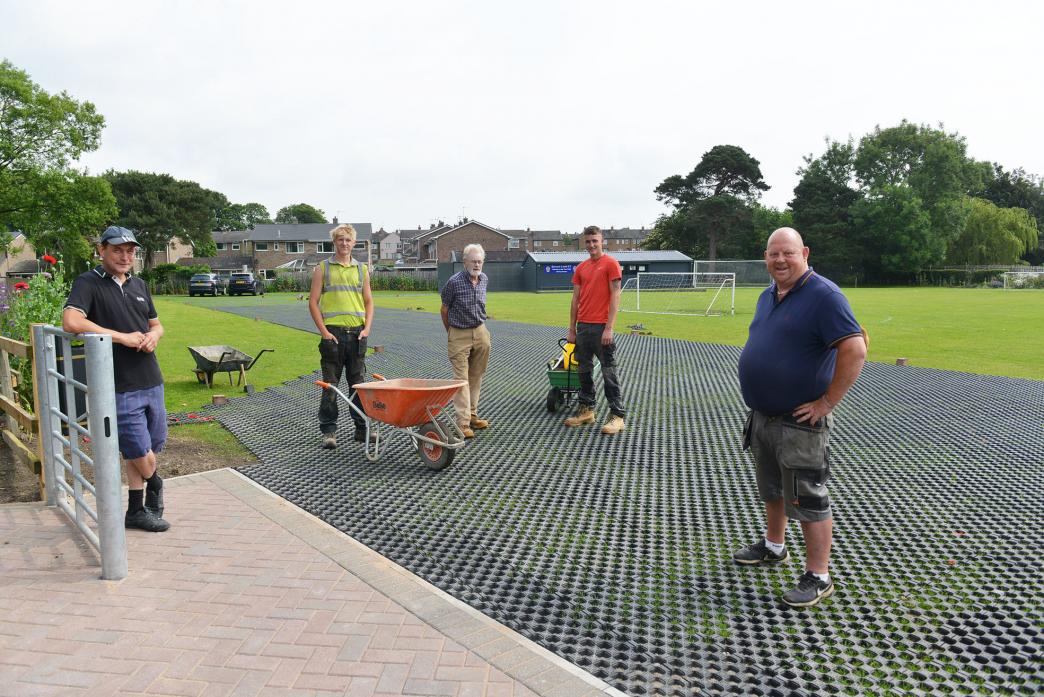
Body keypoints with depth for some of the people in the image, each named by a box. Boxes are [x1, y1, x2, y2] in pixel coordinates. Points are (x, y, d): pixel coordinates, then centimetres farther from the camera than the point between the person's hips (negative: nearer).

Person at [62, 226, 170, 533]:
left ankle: (136, 511, 28)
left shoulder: (139, 285, 14)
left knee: (149, 447, 13)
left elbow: (156, 324, 23)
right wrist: (124, 337, -20)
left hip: (151, 381, 7)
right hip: (120, 387, -7)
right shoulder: (88, 283, -7)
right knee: (138, 449, -1)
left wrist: (153, 336, -2)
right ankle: (154, 484, 31)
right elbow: (70, 322, -23)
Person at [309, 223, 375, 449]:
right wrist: (324, 331, -9)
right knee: (330, 385, 1)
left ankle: (361, 428, 17)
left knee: (359, 383, 8)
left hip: (357, 333, 3)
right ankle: (329, 431, 9)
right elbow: (313, 302, 0)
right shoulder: (322, 269, 4)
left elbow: (368, 301, 15)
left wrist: (367, 328, 1)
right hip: (333, 333, -3)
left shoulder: (361, 269, 13)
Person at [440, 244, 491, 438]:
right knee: (461, 378, -7)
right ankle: (463, 422, -8)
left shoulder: (484, 280, 5)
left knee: (476, 377, 10)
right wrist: (450, 332, 9)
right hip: (459, 335, -5)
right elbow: (444, 310, -1)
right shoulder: (454, 282, -13)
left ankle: (472, 415, 20)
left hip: (480, 333, 5)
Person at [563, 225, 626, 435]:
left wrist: (609, 328, -16)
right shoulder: (581, 268, 13)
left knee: (608, 371, -4)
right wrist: (572, 329, 9)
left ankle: (617, 415, 0)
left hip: (601, 327, -6)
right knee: (584, 370, 12)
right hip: (582, 327, 7)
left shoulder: (611, 264, -5)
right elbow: (575, 299, 14)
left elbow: (615, 296, -10)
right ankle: (586, 410, 23)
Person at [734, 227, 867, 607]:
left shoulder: (823, 296, -18)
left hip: (799, 422, -8)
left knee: (807, 499, 1)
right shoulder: (768, 295, 9)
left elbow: (855, 351, -24)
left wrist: (826, 402, -21)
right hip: (762, 416, 9)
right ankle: (773, 547, 43)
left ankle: (818, 577, 13)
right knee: (771, 489, 23)